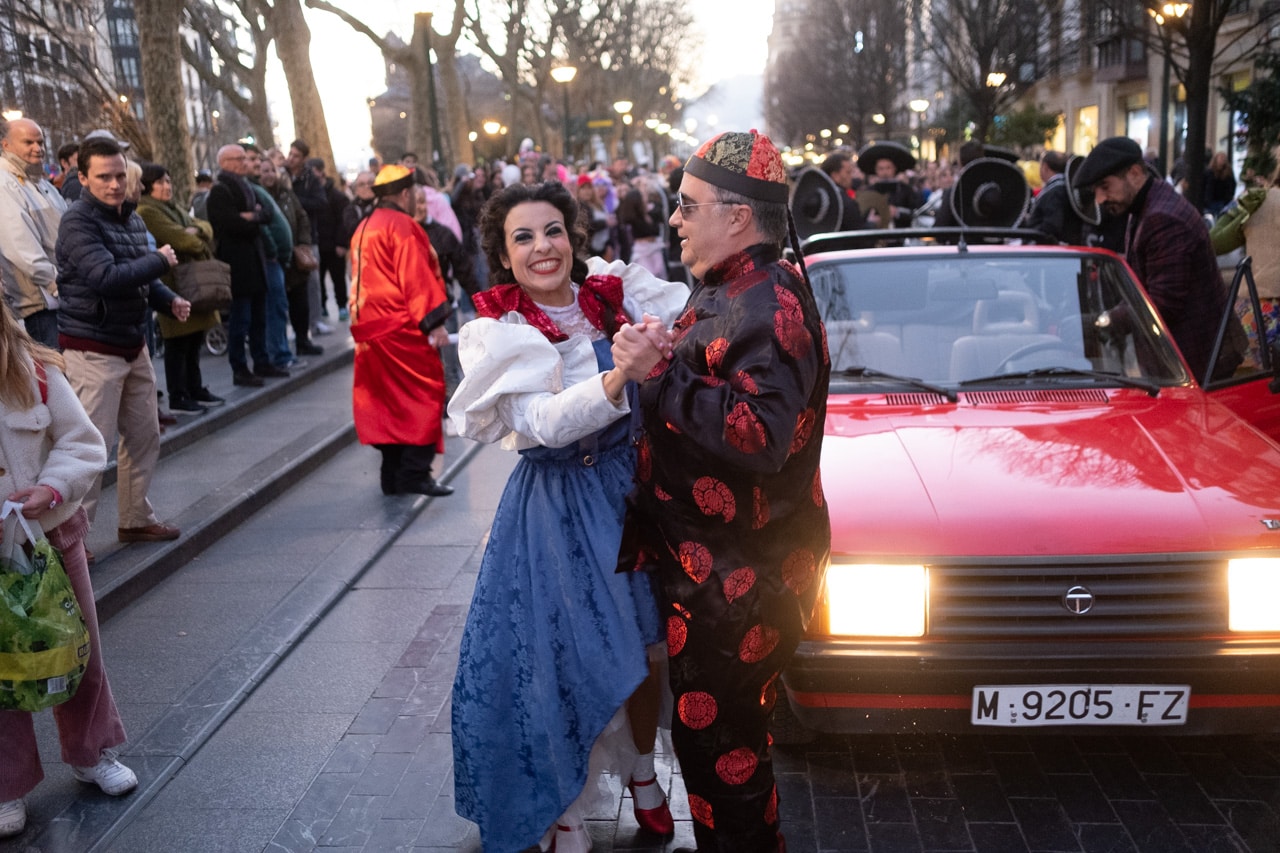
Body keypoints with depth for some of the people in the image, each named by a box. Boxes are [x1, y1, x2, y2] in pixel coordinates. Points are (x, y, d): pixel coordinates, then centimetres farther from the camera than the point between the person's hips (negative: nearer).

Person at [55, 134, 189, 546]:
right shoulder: (78, 223, -14)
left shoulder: (131, 218, 12)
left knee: (144, 438, 15)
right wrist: (161, 260, -14)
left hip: (133, 345, 9)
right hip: (93, 351, -8)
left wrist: (170, 300, 2)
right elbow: (108, 277, -27)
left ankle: (136, 518, 29)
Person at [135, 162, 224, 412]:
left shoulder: (172, 208, 20)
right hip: (174, 284, -10)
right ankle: (178, 398, 4)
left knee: (194, 341, 16)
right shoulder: (147, 212, -11)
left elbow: (205, 226, 13)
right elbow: (179, 239, -19)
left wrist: (196, 230, -9)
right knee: (178, 344, -4)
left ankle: (195, 389, 26)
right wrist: (200, 242, -1)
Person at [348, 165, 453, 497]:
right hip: (404, 331, -9)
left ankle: (393, 475, 14)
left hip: (370, 329, 9)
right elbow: (417, 280, -18)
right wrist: (434, 323, -18)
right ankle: (415, 474, -7)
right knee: (423, 394, -3)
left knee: (386, 398, 11)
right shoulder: (402, 226, -11)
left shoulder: (363, 229, 17)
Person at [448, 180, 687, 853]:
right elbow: (546, 424, -28)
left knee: (645, 648, 15)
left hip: (632, 488, 4)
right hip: (558, 507, -3)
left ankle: (641, 771, 42)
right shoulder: (499, 333, -12)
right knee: (564, 662, 4)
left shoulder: (613, 296, -2)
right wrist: (619, 375, -43)